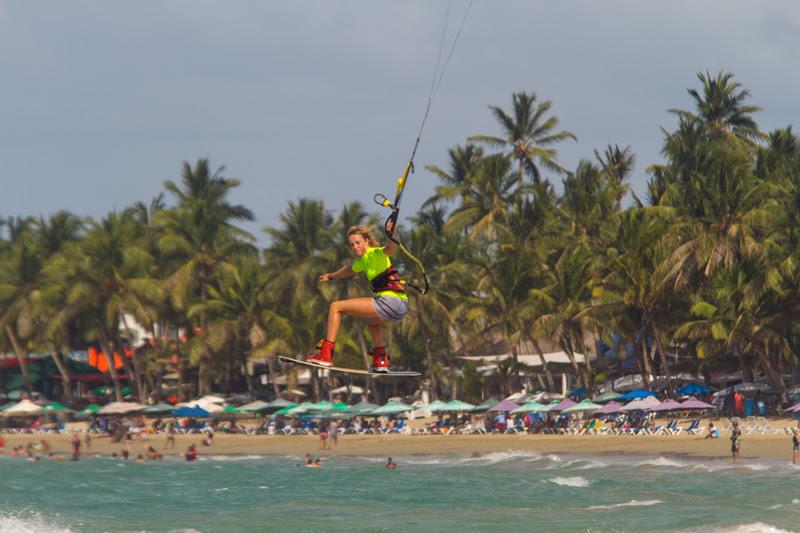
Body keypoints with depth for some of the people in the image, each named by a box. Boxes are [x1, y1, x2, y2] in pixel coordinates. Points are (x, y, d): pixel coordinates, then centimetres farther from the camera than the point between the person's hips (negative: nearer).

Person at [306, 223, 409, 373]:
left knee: (336, 307, -2)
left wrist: (391, 235, -49)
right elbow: (349, 270, 43)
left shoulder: (376, 254, -6)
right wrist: (331, 276, 58)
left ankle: (326, 354, -6)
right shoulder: (363, 261, 20)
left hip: (391, 303, -10)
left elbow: (391, 248, -29)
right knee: (372, 322, 43)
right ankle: (381, 361, 36)